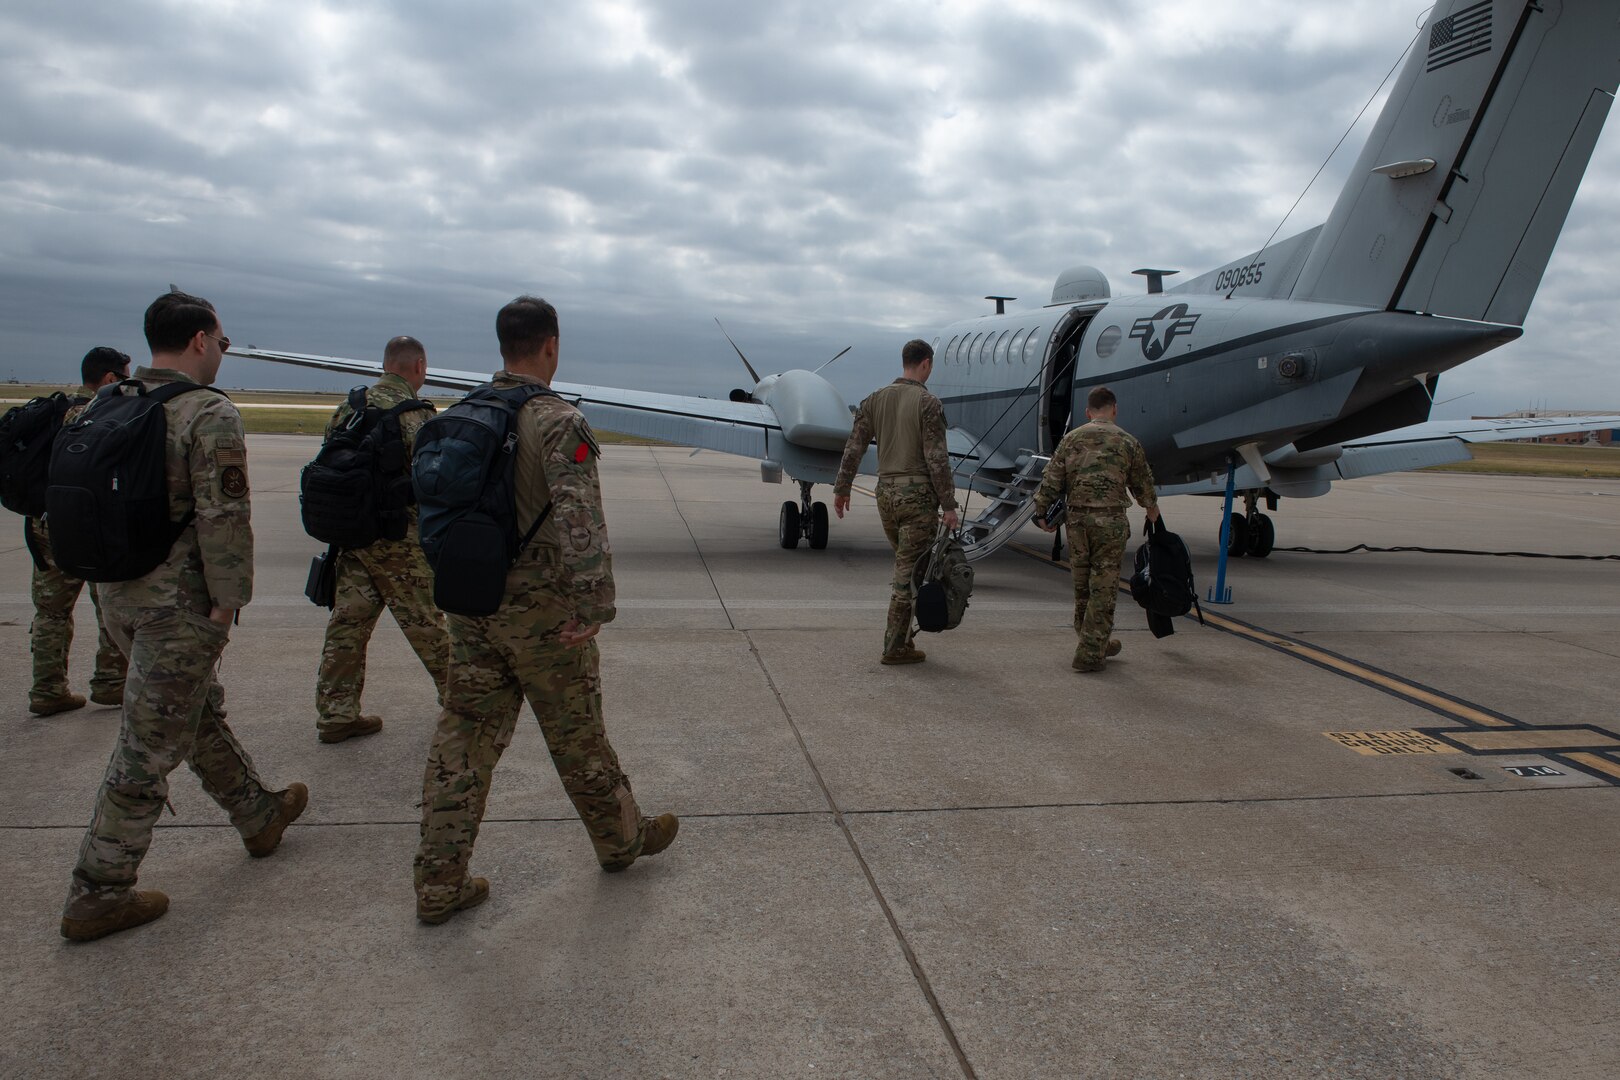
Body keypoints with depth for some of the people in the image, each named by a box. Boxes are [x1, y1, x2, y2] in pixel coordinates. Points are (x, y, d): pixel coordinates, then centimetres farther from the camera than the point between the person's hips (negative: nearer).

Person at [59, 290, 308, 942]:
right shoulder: (210, 415, -16)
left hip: (118, 594, 9)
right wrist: (227, 601, -13)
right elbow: (223, 517, -21)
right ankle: (96, 896, 10)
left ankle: (258, 814, 39)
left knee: (200, 712, 22)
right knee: (150, 747, 1)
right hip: (178, 605, -9)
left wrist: (116, 571, 21)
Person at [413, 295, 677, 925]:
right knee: (578, 737, 11)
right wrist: (593, 608, -25)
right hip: (538, 609, -6)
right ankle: (620, 839, 32)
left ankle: (440, 884, 14)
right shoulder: (559, 422, -16)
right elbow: (579, 522, -26)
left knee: (464, 738, 10)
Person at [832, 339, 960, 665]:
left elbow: (854, 447, 5)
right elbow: (936, 458, -14)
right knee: (910, 570, 0)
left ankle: (902, 634, 20)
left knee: (907, 563, 19)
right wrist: (949, 506, -11)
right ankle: (895, 646, 3)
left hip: (885, 491, 6)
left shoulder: (875, 400, 7)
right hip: (918, 494, -6)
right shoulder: (928, 403, -9)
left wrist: (841, 489, 13)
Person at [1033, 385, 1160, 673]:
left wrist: (1042, 512, 12)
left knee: (1082, 584, 14)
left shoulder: (1071, 439, 7)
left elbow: (1052, 480, 4)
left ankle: (1098, 643, 27)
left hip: (1077, 520, 3)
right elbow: (1142, 482, 12)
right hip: (1110, 522, -3)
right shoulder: (1127, 442, 3)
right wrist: (1152, 508, 30)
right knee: (1103, 587, 2)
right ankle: (1089, 653, 2)